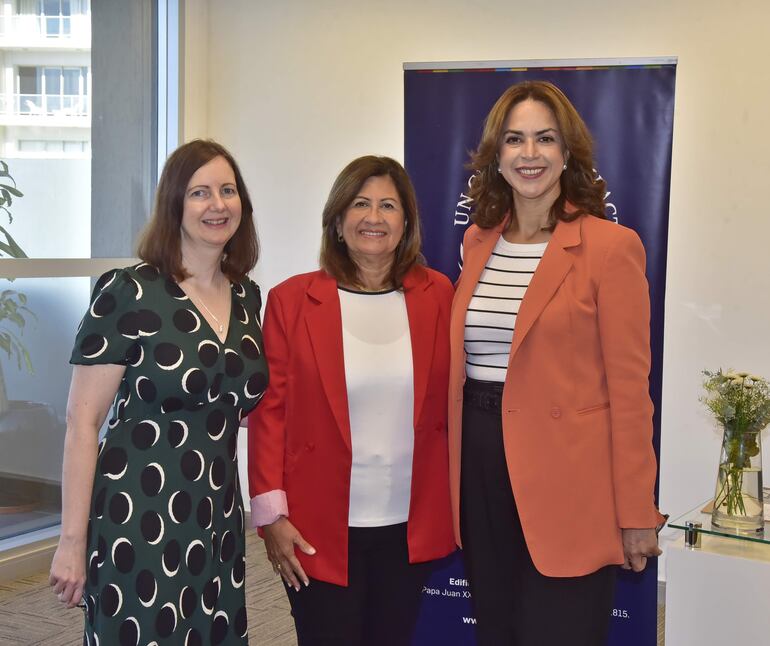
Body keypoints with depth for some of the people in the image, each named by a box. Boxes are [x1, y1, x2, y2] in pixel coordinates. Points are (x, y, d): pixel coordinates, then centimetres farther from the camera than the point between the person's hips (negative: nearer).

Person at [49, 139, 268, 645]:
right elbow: (83, 422, -11)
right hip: (137, 522, -5)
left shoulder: (247, 296, 7)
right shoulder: (127, 293, -11)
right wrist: (73, 540, -12)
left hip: (219, 522, 6)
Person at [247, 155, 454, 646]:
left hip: (410, 526, 2)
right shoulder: (292, 300, -4)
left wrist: (452, 504, 6)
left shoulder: (437, 295, 2)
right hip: (320, 528, -2)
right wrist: (271, 513, -8)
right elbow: (269, 411, -4)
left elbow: (449, 403, 7)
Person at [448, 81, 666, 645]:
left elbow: (628, 387, -9)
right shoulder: (478, 241, 9)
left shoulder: (611, 246, -9)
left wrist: (635, 513, -9)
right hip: (481, 473, 6)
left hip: (565, 482, -5)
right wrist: (455, 478, 10)